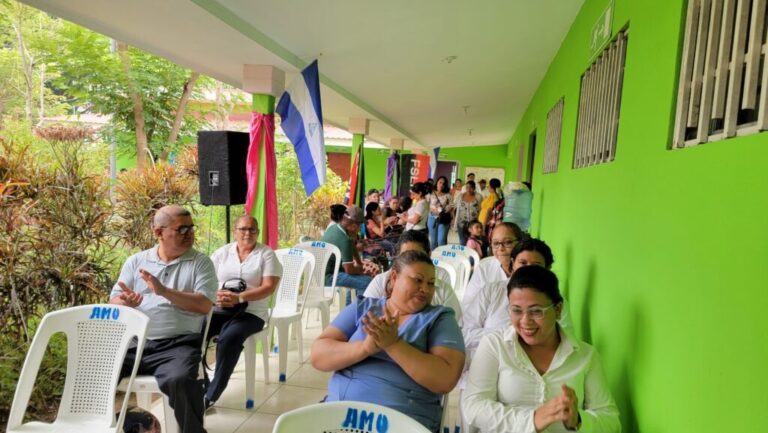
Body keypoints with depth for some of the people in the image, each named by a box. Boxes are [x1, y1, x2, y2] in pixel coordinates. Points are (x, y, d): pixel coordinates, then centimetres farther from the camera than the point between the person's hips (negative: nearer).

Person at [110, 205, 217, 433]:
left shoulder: (201, 262, 4)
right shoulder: (135, 261, 14)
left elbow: (204, 305, -7)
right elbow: (113, 303, 11)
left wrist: (164, 291, -17)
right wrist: (126, 302, -13)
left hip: (177, 344, -3)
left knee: (179, 380, -31)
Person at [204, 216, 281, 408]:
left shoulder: (266, 254, 1)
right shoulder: (222, 252, 11)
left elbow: (268, 287, -8)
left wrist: (238, 298, -20)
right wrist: (216, 295, -16)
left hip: (250, 312, -3)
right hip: (218, 309, 3)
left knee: (229, 338, -32)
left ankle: (211, 395, -16)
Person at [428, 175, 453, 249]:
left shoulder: (447, 195, 2)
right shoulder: (431, 194, 3)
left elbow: (451, 206, -1)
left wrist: (444, 211, -15)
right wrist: (433, 209, -14)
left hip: (443, 219, -2)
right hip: (432, 218, 2)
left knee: (441, 240, -9)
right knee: (433, 240, 10)